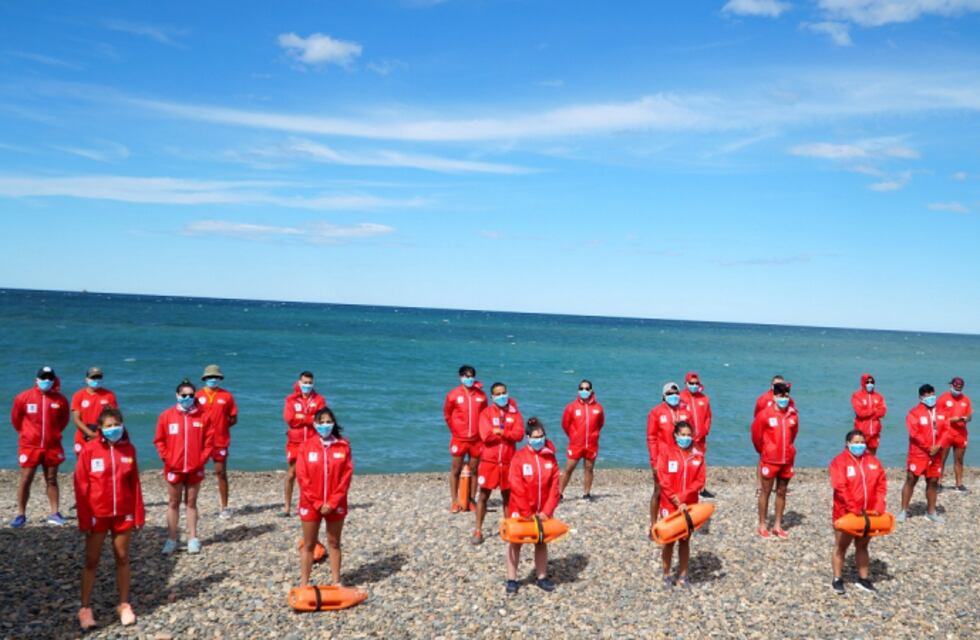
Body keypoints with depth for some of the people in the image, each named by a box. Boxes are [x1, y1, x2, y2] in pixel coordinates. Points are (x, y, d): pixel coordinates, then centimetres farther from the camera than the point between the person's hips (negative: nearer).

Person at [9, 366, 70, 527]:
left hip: (52, 446, 1)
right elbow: (15, 418, 9)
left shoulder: (60, 400, -3)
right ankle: (21, 514, 8)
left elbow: (64, 420, 14)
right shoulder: (24, 397, -6)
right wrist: (25, 432, 15)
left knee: (52, 480, 7)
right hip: (29, 446, -1)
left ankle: (55, 513, 11)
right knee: (26, 480, 0)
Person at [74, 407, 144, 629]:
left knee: (122, 558, 9)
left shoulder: (128, 449, 1)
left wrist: (138, 514, 2)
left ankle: (124, 605, 19)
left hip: (123, 513, 2)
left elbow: (135, 484, 4)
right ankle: (85, 608, 14)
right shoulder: (89, 449, -8)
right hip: (97, 514, -2)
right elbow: (81, 486, -7)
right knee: (91, 560, 6)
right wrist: (84, 519, -10)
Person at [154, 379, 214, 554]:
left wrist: (202, 459, -8)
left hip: (195, 468, 0)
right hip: (174, 468, 0)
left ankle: (192, 539, 14)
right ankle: (171, 540, 14)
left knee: (191, 503, 9)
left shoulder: (203, 416, -3)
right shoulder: (166, 416, -2)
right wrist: (166, 458, -7)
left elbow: (209, 441, -1)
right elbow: (159, 440, 1)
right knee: (173, 503, 8)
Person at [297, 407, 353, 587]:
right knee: (309, 544, 8)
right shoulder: (306, 446, -4)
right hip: (310, 504, -1)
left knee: (334, 543, 11)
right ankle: (304, 583, 14)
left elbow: (346, 476, -6)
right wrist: (317, 503, -12)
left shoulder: (343, 446, -3)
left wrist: (332, 502, -12)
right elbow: (302, 477, -7)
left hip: (335, 505, 1)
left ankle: (336, 582, 19)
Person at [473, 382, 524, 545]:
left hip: (508, 461, 2)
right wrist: (507, 434, -9)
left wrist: (499, 432, -15)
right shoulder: (486, 413, -1)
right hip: (489, 460, -2)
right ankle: (478, 531, 7)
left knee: (507, 496, 10)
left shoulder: (515, 413, 5)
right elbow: (486, 435, -15)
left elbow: (519, 434, -10)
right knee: (484, 495, 2)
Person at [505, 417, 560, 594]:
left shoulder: (551, 458, -3)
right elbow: (516, 488, -16)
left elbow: (554, 487, -5)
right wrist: (527, 513, -17)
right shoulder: (519, 457, -13)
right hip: (520, 510, -3)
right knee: (515, 542, 4)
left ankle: (541, 577, 22)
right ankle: (511, 579, 11)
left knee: (541, 543, 12)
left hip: (542, 510, 3)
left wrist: (547, 511, -12)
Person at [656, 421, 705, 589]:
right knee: (669, 540, 3)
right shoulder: (665, 451, -6)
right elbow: (663, 480, -10)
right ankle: (666, 576, 13)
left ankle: (682, 575, 17)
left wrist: (682, 497, -13)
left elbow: (699, 481, -2)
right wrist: (677, 502, -14)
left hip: (689, 505, 3)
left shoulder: (698, 455, 3)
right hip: (670, 505, -3)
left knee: (685, 540, 9)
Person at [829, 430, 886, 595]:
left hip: (867, 514, 5)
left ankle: (863, 579, 26)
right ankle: (837, 579, 15)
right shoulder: (840, 461, -11)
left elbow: (881, 485, 1)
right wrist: (854, 509, -23)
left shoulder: (873, 461, 5)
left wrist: (878, 508, -10)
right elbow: (841, 488, -19)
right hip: (845, 513, -4)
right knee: (841, 546, 7)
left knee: (862, 546, 15)